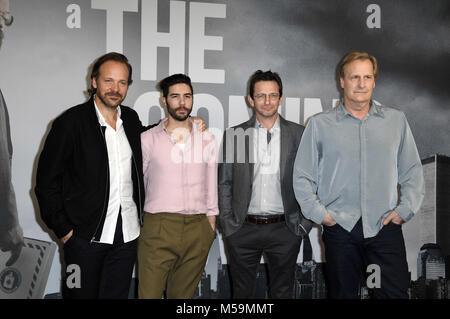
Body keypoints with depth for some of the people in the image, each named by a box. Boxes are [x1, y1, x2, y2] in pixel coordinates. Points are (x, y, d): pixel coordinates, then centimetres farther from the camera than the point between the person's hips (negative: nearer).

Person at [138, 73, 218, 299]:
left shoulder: (207, 140, 10)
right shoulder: (147, 140, 4)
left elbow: (211, 187, 13)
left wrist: (211, 225, 10)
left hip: (197, 231, 2)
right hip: (157, 228, -2)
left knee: (183, 294, 11)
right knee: (149, 293, -4)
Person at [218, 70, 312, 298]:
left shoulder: (298, 134, 2)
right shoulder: (234, 135, 3)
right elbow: (224, 184, 5)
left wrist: (304, 224, 0)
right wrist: (228, 225, 0)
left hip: (284, 229, 0)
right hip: (243, 229, 1)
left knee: (282, 292, 11)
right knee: (242, 293, 11)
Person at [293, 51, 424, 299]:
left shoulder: (396, 120, 9)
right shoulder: (320, 124, 4)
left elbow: (412, 171, 13)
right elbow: (302, 176, 5)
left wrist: (405, 209, 2)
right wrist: (319, 214, -3)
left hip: (386, 226, 1)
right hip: (340, 228, 0)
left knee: (396, 292, -1)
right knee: (343, 294, 10)